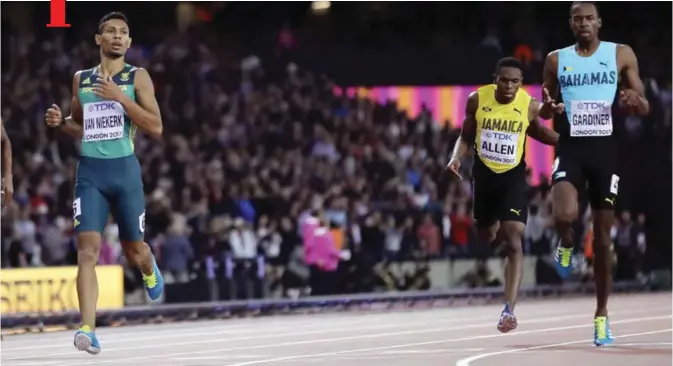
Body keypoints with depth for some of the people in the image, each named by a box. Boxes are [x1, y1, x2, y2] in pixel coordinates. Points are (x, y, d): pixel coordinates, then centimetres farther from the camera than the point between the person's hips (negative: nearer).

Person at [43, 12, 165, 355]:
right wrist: (61, 122, 0)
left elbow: (156, 128, -9)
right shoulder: (80, 79, 10)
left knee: (133, 252, 12)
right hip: (90, 171, 1)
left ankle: (149, 266, 51)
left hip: (124, 170, -1)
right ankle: (88, 329, -22)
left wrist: (120, 97, -18)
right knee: (87, 251, -15)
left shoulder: (137, 77, 0)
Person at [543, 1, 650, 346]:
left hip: (604, 150, 0)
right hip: (570, 148, 0)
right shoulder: (556, 59, 7)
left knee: (602, 237, 4)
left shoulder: (621, 55, 4)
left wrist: (635, 101, -17)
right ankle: (565, 244, 10)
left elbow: (645, 108, 7)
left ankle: (601, 315, 15)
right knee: (564, 215, -28)